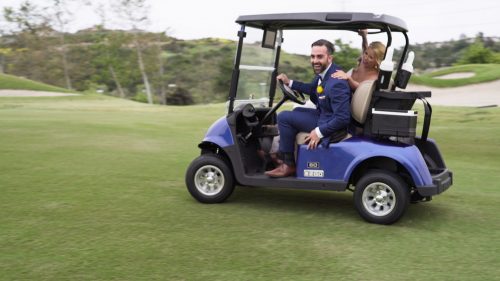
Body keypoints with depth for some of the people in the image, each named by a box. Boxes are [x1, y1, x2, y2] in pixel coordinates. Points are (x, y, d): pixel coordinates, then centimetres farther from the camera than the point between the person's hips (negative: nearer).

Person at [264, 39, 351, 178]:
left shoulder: (336, 83, -30)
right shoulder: (324, 72, 0)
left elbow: (343, 118, -29)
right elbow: (313, 89, 22)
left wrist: (319, 132, -24)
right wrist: (290, 82, 13)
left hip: (329, 125, -10)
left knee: (284, 117, -10)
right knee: (296, 111, 28)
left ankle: (288, 164, 0)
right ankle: (281, 154, 29)